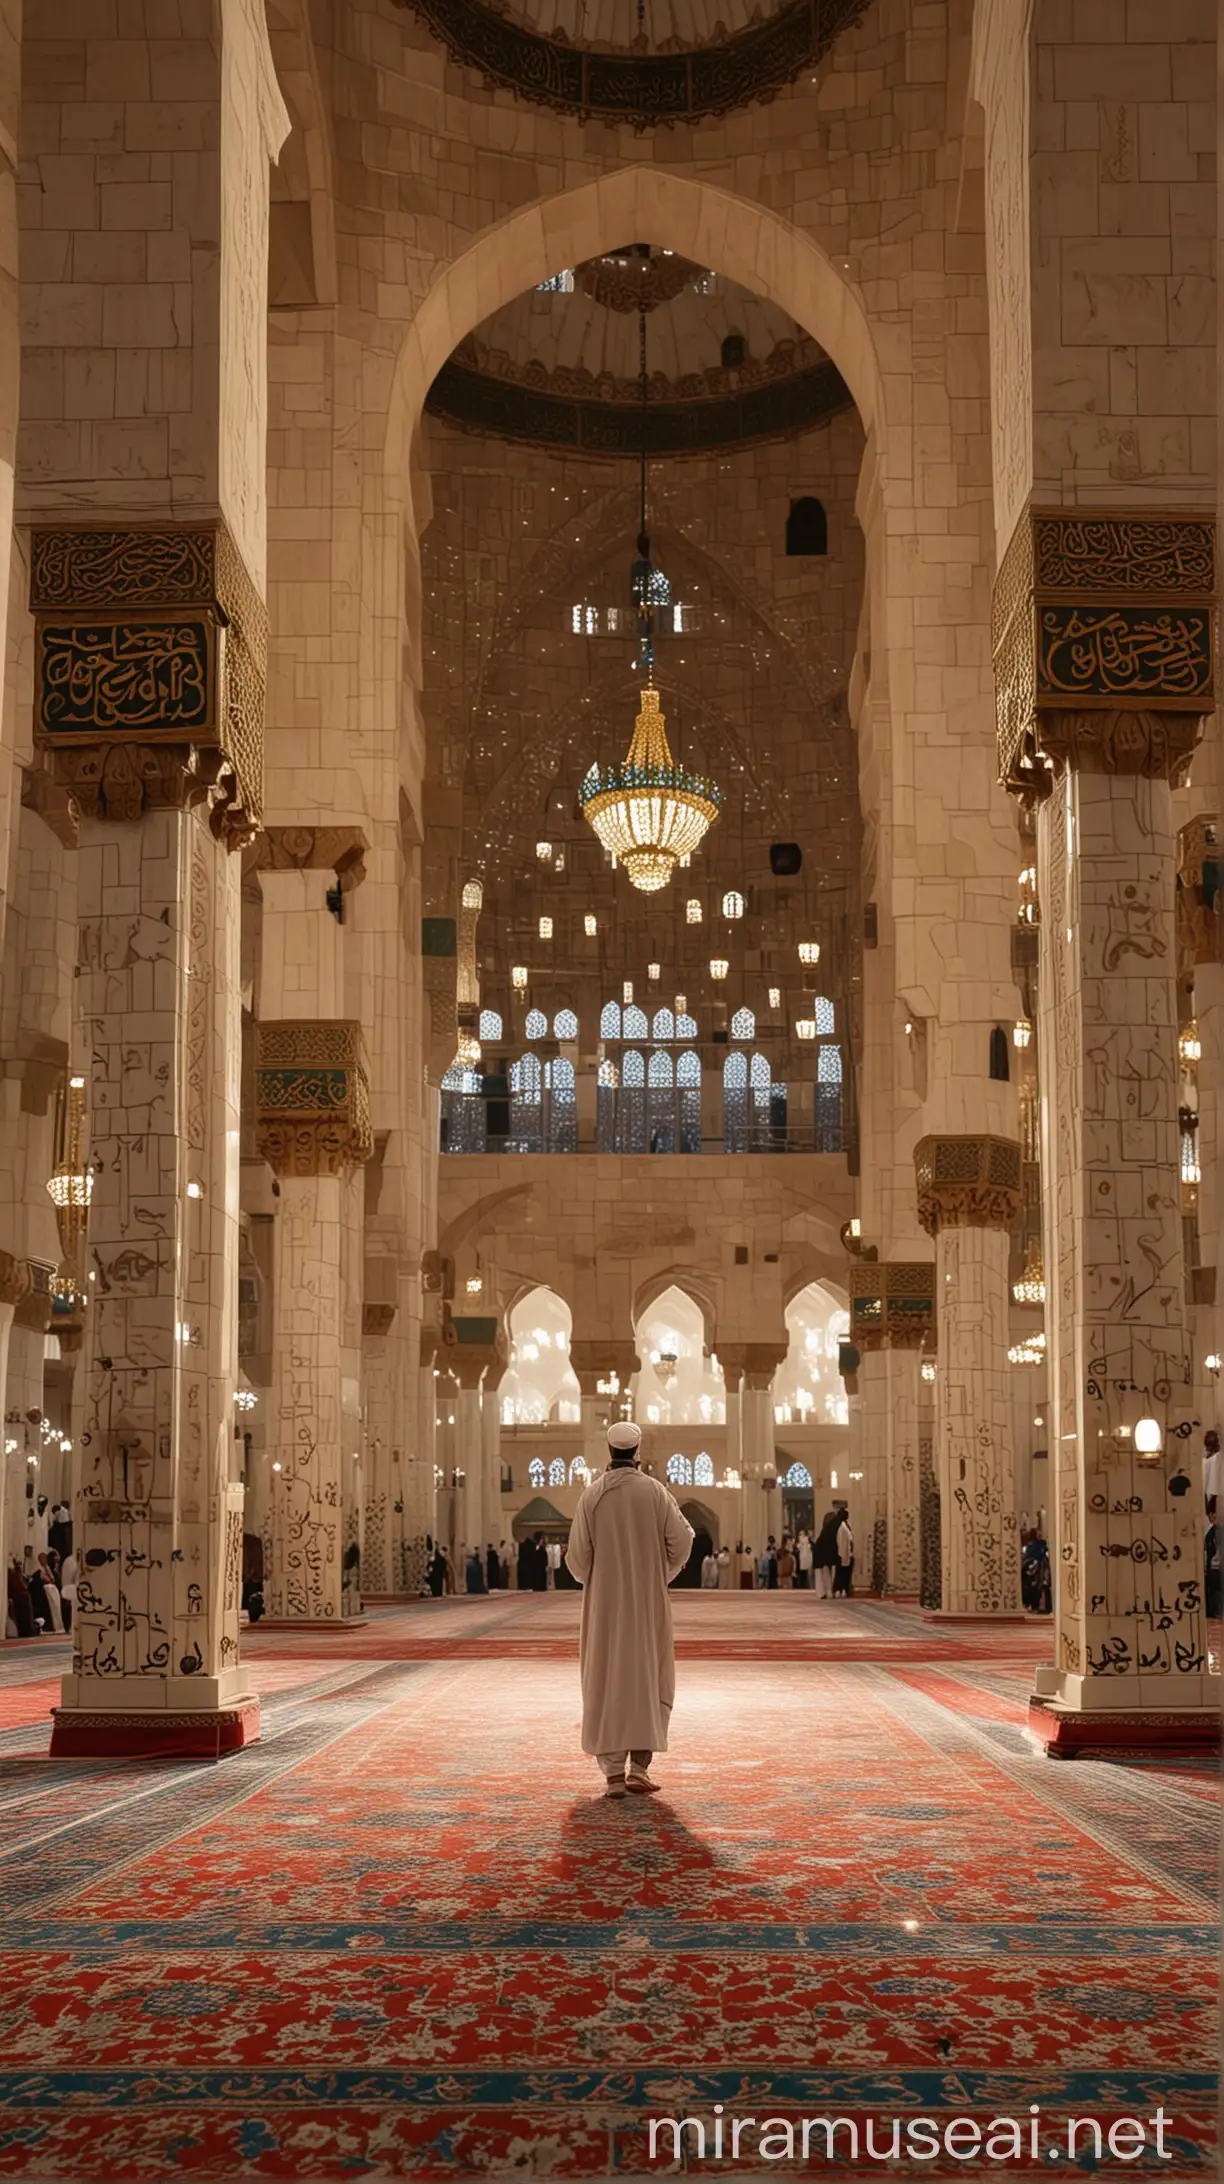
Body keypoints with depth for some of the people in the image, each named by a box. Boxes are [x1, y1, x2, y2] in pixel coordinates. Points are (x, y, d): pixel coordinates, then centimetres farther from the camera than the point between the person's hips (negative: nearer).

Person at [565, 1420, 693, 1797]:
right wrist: (663, 1575, 9)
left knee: (607, 1681, 4)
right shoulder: (655, 1490, -4)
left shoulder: (593, 1494, -4)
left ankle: (613, 1773, 0)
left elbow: (577, 1554, -6)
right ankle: (639, 1766, 2)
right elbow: (682, 1537, -8)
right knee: (649, 1678, 10)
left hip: (604, 1602, 0)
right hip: (648, 1601, 0)